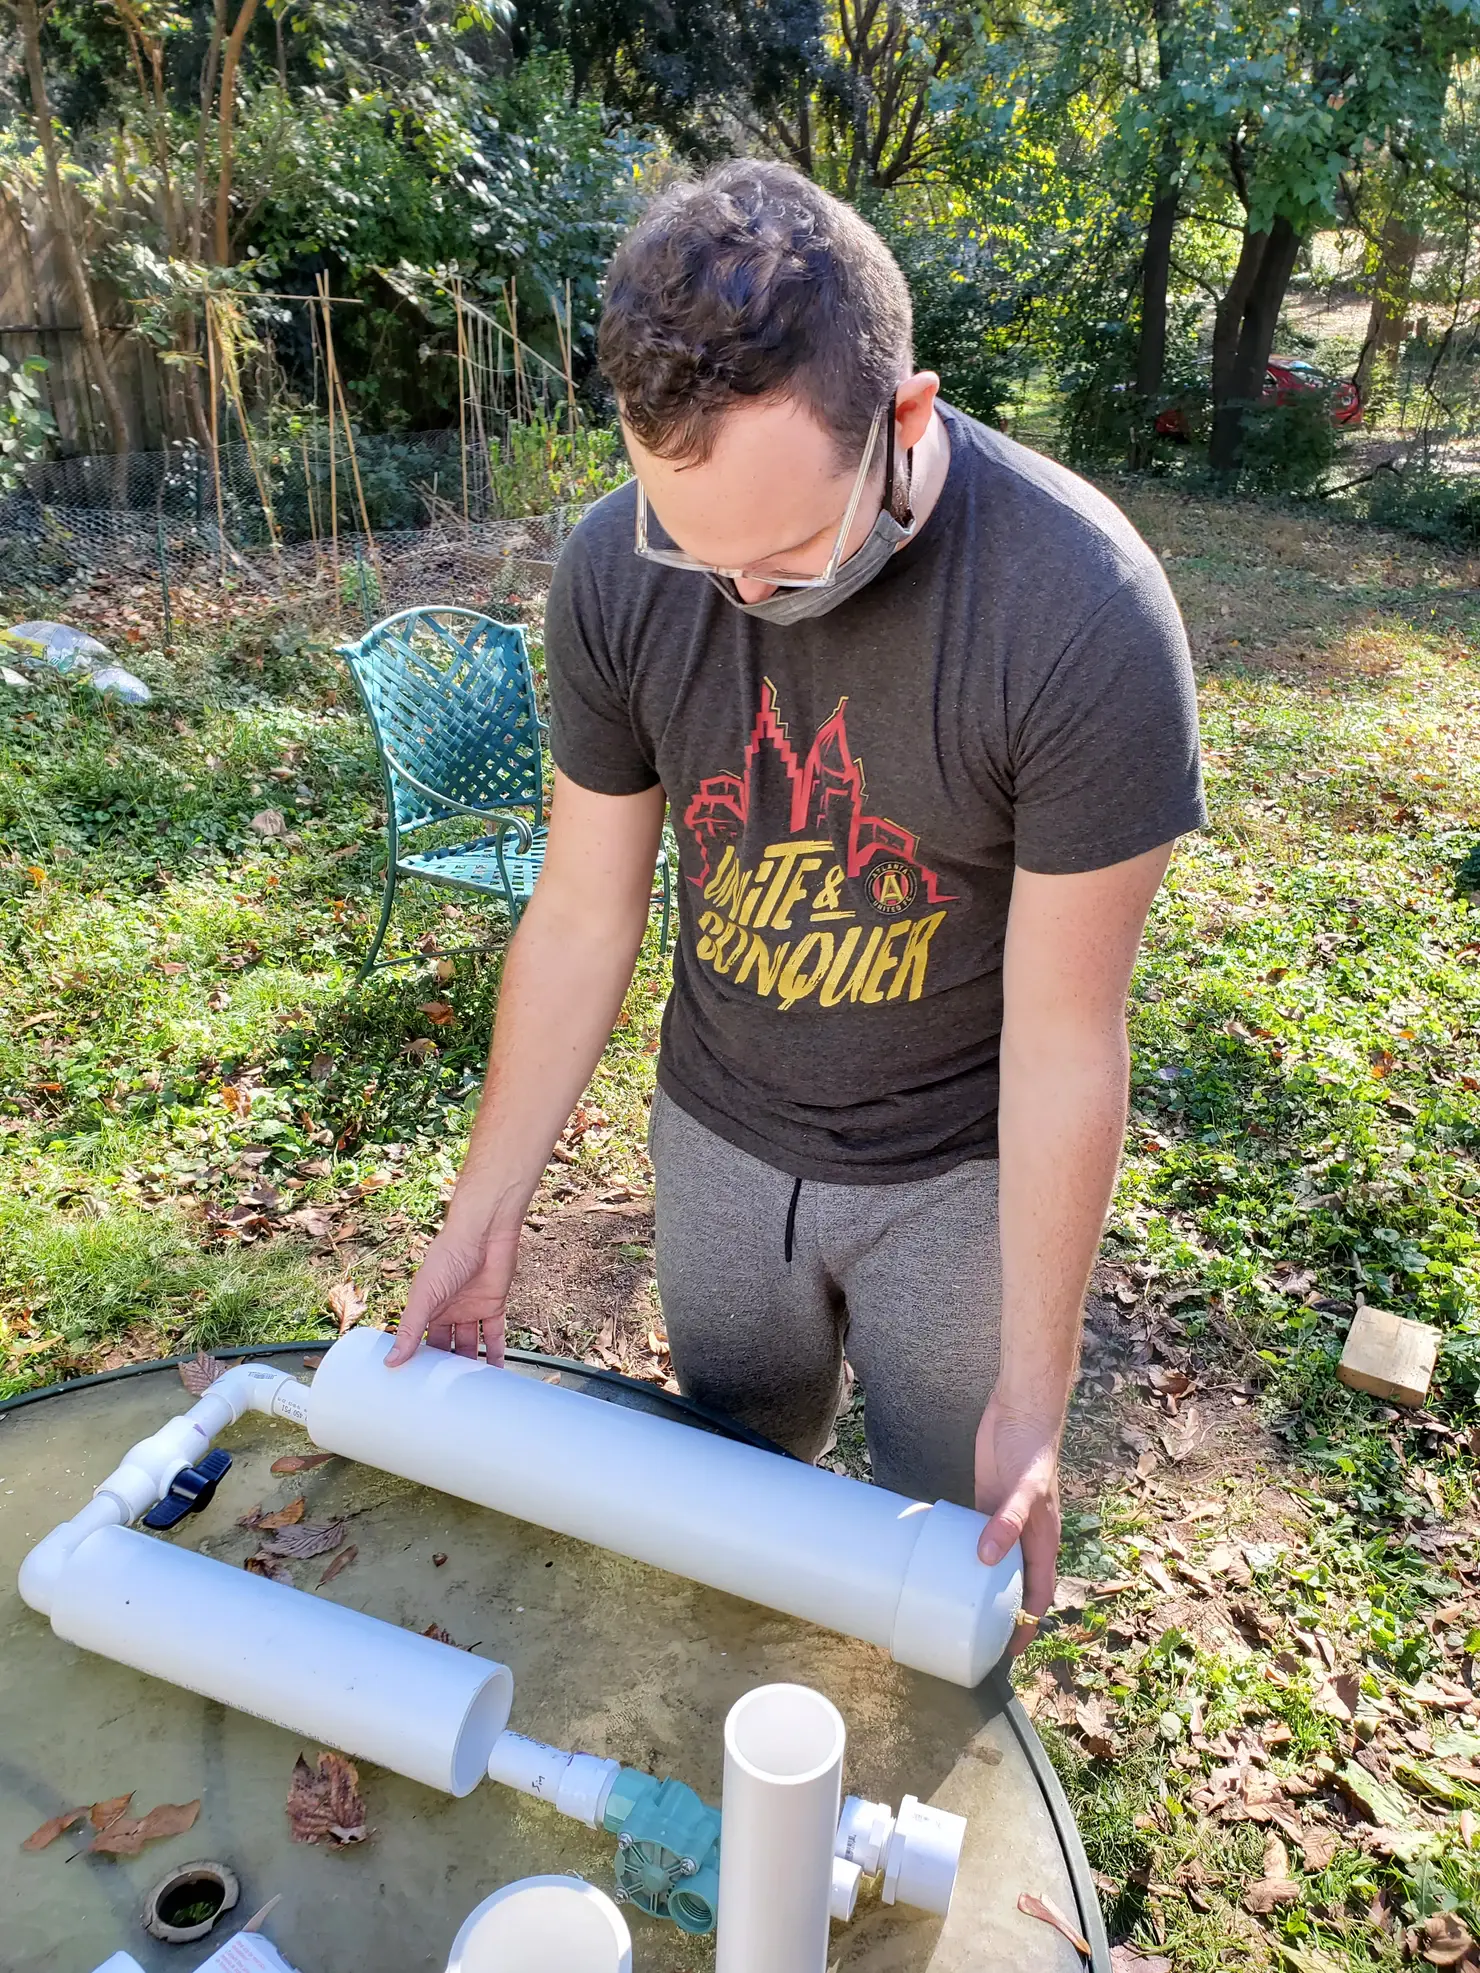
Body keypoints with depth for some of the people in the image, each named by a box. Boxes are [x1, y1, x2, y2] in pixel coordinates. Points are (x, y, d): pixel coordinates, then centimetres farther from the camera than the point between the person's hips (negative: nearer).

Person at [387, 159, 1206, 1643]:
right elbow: (580, 922, -7)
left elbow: (1063, 1035, -22)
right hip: (717, 1134, 3)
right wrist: (482, 1222, -2)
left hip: (959, 1171, -2)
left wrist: (1033, 1396, -15)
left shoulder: (1087, 617, -28)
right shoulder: (618, 570, -16)